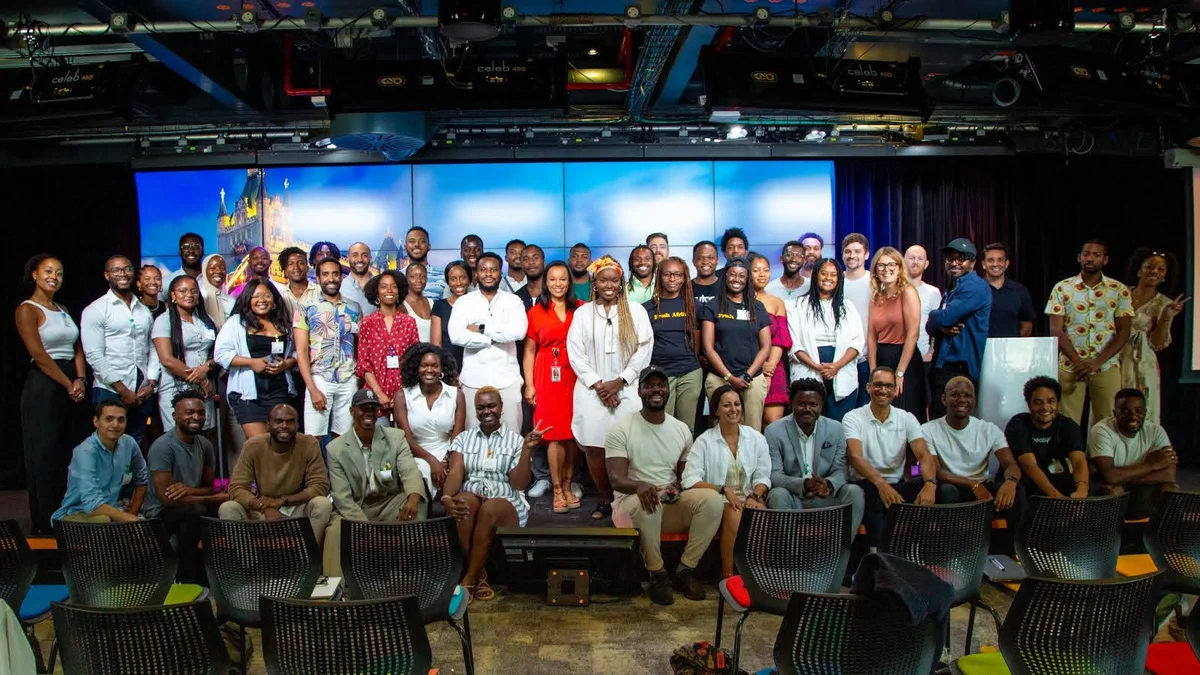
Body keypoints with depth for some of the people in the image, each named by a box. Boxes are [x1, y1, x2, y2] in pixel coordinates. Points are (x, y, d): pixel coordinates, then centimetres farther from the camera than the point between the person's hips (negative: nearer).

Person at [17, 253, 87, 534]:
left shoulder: (62, 309, 16)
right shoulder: (27, 310, -6)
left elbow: (77, 349, 13)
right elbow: (39, 355, -13)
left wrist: (80, 380, -3)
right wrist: (68, 384, -12)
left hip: (71, 387, 7)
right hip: (43, 387, -7)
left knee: (66, 452, 9)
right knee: (45, 454, -1)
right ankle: (46, 522, 6)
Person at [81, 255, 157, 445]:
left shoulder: (144, 311, 14)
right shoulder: (95, 310, -1)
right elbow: (94, 355, -9)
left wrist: (151, 384, -2)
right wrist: (122, 390, -12)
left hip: (142, 394, 4)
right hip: (110, 392, -4)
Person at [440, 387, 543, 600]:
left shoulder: (515, 440, 7)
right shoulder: (463, 438, 13)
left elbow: (519, 483, -2)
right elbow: (455, 473, -3)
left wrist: (527, 449, -13)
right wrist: (447, 497, -24)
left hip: (505, 504, -1)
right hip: (470, 501, 1)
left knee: (489, 510, -37)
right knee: (466, 501, -35)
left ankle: (469, 579, -25)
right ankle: (479, 575, -26)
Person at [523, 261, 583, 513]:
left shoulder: (581, 309, 7)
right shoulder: (536, 312, 6)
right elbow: (529, 351, 6)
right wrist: (529, 385, 0)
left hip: (576, 375, 1)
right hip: (548, 376, -1)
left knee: (573, 432, 4)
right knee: (556, 434, -3)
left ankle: (568, 486, 17)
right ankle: (557, 490, 7)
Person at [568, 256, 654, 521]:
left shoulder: (636, 311, 6)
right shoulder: (582, 313, 9)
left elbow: (644, 350, 0)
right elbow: (575, 353, 2)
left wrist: (619, 382, -8)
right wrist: (598, 385, -7)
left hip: (628, 390, -1)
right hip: (592, 391, 1)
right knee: (594, 447, -1)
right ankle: (605, 499, 14)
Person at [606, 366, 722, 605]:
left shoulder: (681, 429, 7)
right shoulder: (621, 429, -7)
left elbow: (686, 475, 15)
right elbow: (616, 479, -14)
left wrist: (678, 487, -11)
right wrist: (639, 485, -38)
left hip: (671, 505, 4)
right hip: (632, 502, -4)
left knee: (713, 499, -23)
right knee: (645, 503, -40)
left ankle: (685, 570, -10)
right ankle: (657, 574, -16)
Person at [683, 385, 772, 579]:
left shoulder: (756, 438, 8)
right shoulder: (704, 441, -3)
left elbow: (763, 477, 6)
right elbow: (690, 481, -10)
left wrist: (754, 496, -15)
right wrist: (724, 490, -19)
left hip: (748, 497, 3)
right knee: (734, 514, -35)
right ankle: (727, 576, -21)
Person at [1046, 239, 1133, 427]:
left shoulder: (1119, 290, 5)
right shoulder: (1062, 289, 4)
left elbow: (1123, 332, 1)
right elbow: (1056, 331, -2)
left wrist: (1096, 362, -11)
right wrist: (1078, 361, -13)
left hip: (1106, 367, 1)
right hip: (1070, 367, -1)